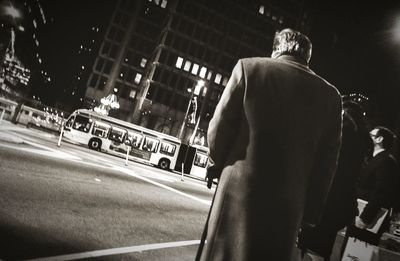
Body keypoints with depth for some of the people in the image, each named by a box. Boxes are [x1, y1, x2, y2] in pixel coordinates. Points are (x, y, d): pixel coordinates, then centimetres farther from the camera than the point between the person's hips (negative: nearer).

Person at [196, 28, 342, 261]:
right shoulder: (331, 95, 3)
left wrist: (221, 165, 15)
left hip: (238, 191, -2)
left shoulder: (249, 68, -5)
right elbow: (326, 165, 4)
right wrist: (309, 214, 12)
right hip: (289, 205, 3)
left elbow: (218, 130, -4)